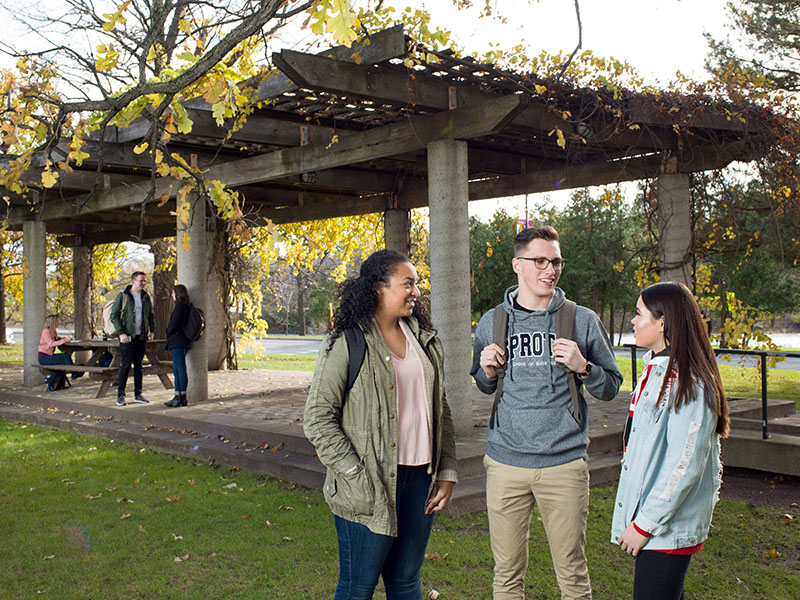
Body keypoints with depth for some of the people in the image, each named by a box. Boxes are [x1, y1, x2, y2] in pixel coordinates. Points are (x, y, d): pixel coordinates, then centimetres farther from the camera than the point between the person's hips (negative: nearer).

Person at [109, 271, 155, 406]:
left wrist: (151, 330, 8)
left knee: (138, 365, 9)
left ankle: (138, 395, 14)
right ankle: (120, 395, 1)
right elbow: (114, 315, -6)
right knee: (126, 365, -6)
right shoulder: (123, 296, -4)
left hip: (141, 337, 5)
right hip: (127, 337, -5)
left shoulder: (145, 297, 11)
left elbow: (151, 315, 21)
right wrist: (121, 333, -14)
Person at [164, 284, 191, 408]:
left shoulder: (180, 306, -13)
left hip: (178, 341, -10)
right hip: (183, 342, 10)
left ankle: (181, 397, -5)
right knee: (176, 369, 13)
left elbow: (174, 324, -17)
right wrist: (170, 336, 17)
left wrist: (168, 335, 1)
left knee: (180, 369, -7)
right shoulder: (186, 306, 16)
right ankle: (178, 396, 16)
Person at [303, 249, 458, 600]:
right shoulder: (346, 343, -9)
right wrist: (357, 478, -16)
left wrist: (447, 471, 8)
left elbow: (441, 410, 15)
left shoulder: (425, 339, 10)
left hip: (421, 479, 6)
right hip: (371, 486, -5)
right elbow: (317, 419, -11)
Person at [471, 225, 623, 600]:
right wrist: (487, 371, -3)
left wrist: (582, 367, -12)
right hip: (505, 463, 2)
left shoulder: (583, 320, 2)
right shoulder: (491, 323, 8)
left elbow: (611, 387, 7)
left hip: (564, 463, -1)